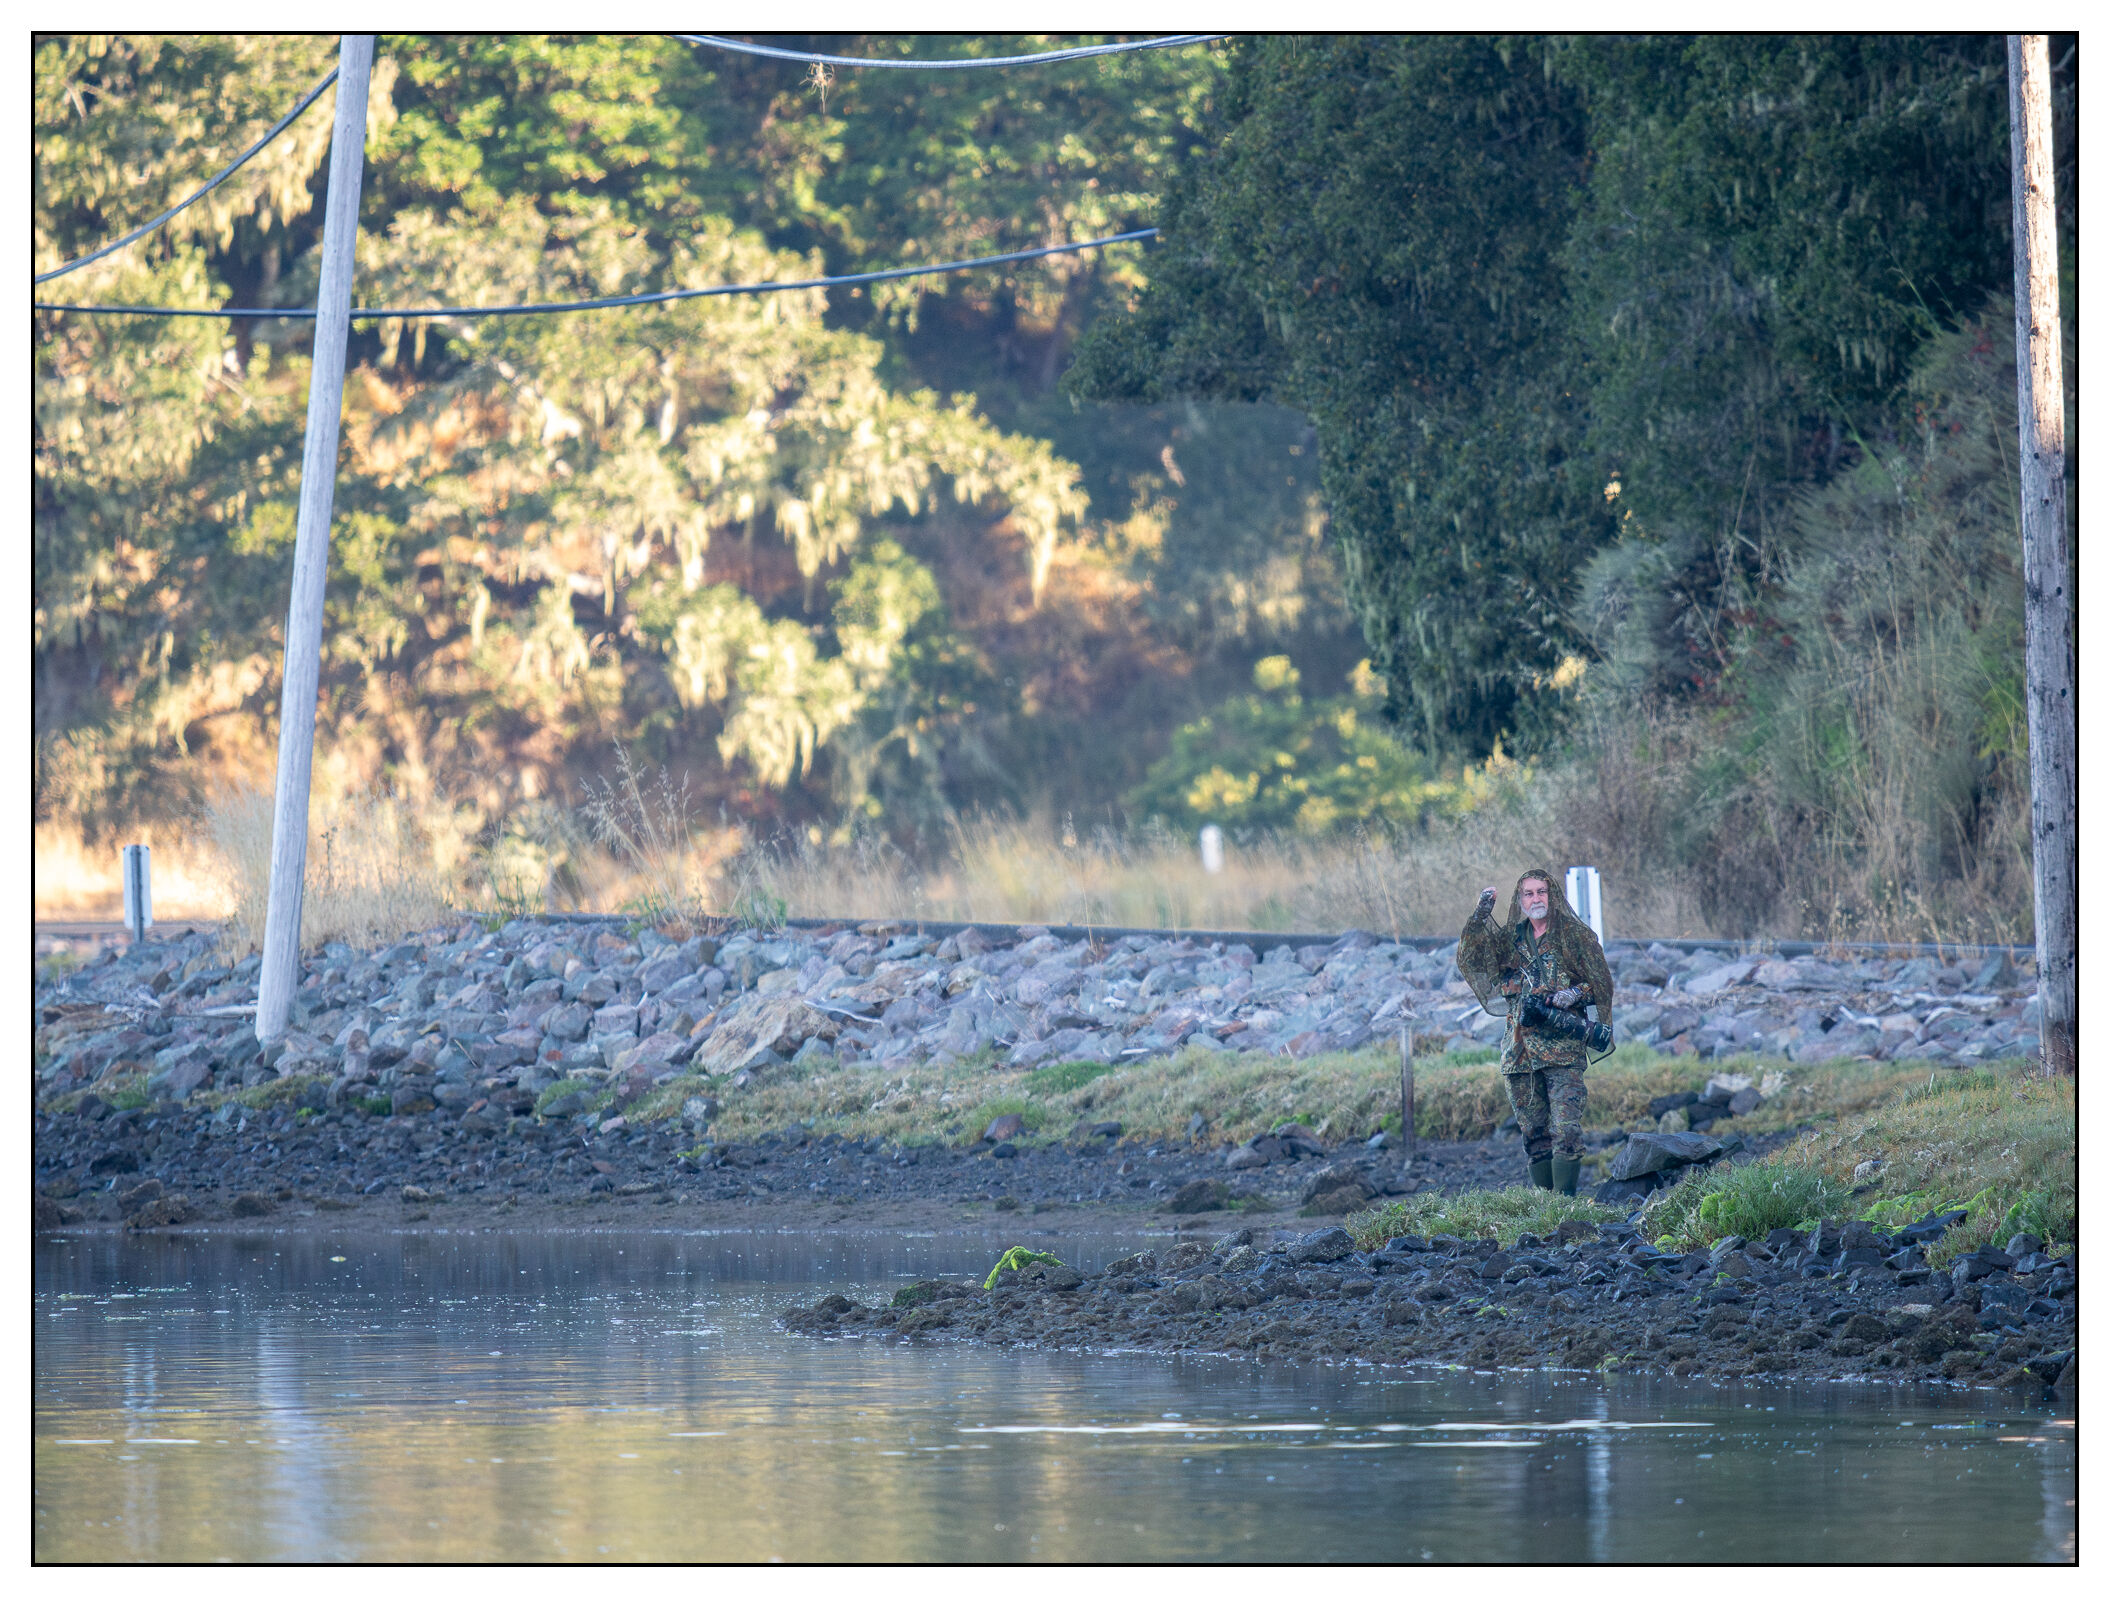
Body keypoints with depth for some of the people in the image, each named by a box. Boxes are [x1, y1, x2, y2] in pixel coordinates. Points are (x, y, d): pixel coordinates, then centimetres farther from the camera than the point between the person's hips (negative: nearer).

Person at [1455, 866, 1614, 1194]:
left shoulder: (1574, 934, 3)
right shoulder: (1511, 938, 14)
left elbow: (1601, 984, 4)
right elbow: (1470, 957, 6)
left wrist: (1574, 994, -16)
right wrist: (1481, 916, -4)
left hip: (1562, 1048, -5)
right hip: (1520, 1052, 5)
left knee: (1565, 1130, -15)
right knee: (1534, 1133, 9)